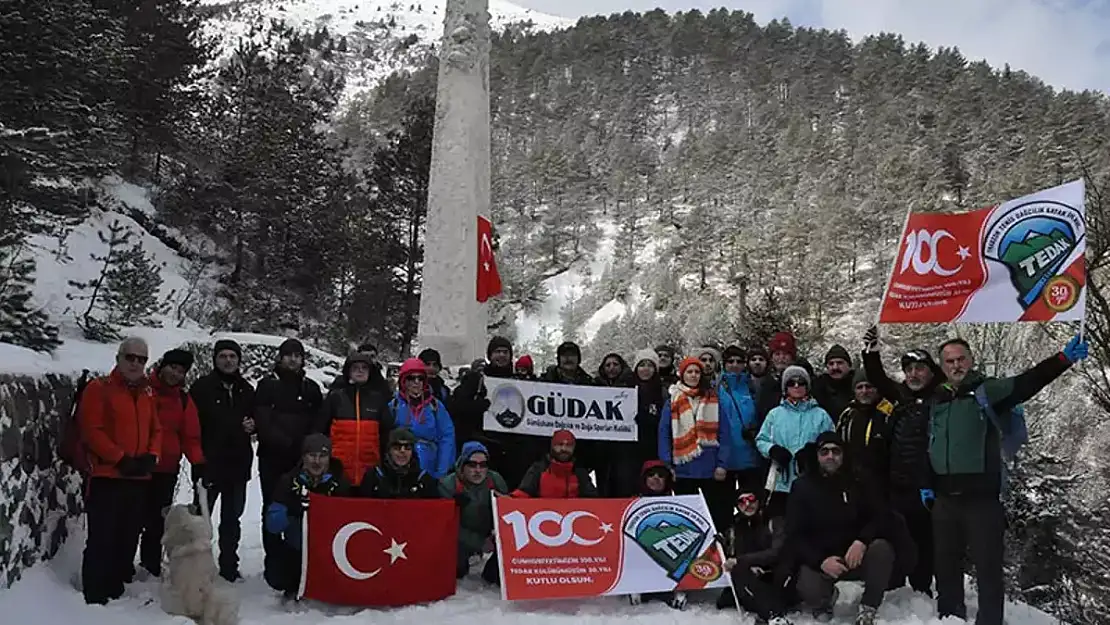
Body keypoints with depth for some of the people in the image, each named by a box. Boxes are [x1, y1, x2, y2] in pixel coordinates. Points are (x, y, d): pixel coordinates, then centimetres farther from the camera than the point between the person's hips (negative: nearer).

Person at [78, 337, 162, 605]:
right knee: (102, 538, -5)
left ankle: (116, 591, 24)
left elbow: (156, 430, 16)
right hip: (107, 476, -6)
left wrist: (151, 456, -2)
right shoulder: (99, 388, -5)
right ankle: (94, 597, 1)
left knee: (128, 537, 13)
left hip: (139, 478, 6)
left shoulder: (147, 393, 14)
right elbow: (91, 430, -13)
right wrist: (121, 459, -17)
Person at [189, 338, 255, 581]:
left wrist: (252, 425, 0)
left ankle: (229, 566, 20)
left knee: (232, 519, 12)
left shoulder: (246, 390, 11)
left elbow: (256, 418, 22)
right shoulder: (202, 387, -3)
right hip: (209, 463, -4)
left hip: (238, 464, 5)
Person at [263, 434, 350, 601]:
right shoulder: (289, 481, -7)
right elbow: (272, 524, -13)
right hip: (294, 550, 0)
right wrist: (292, 510, -32)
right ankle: (296, 587, 15)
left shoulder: (339, 483, -6)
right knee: (278, 578, -21)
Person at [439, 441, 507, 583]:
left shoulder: (495, 480, -7)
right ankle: (458, 569, 11)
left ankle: (493, 572, 7)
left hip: (490, 535, 1)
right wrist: (479, 543, -22)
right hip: (462, 540, -1)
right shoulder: (447, 485, -17)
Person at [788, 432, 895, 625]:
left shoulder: (857, 482, 2)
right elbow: (794, 536, -6)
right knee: (809, 592, -31)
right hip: (817, 559, -1)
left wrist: (862, 541, -24)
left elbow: (880, 518, -3)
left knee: (882, 548, -29)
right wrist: (820, 561, -22)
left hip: (854, 554, 2)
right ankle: (825, 599, 9)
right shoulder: (803, 487, -4)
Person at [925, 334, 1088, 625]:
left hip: (982, 496, -5)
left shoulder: (988, 391, -1)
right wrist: (926, 483, 10)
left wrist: (1064, 359, -30)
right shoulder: (937, 400, 13)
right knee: (946, 563, 15)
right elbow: (927, 447, 17)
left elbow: (1027, 382, -16)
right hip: (944, 497, 5)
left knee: (988, 565, 1)